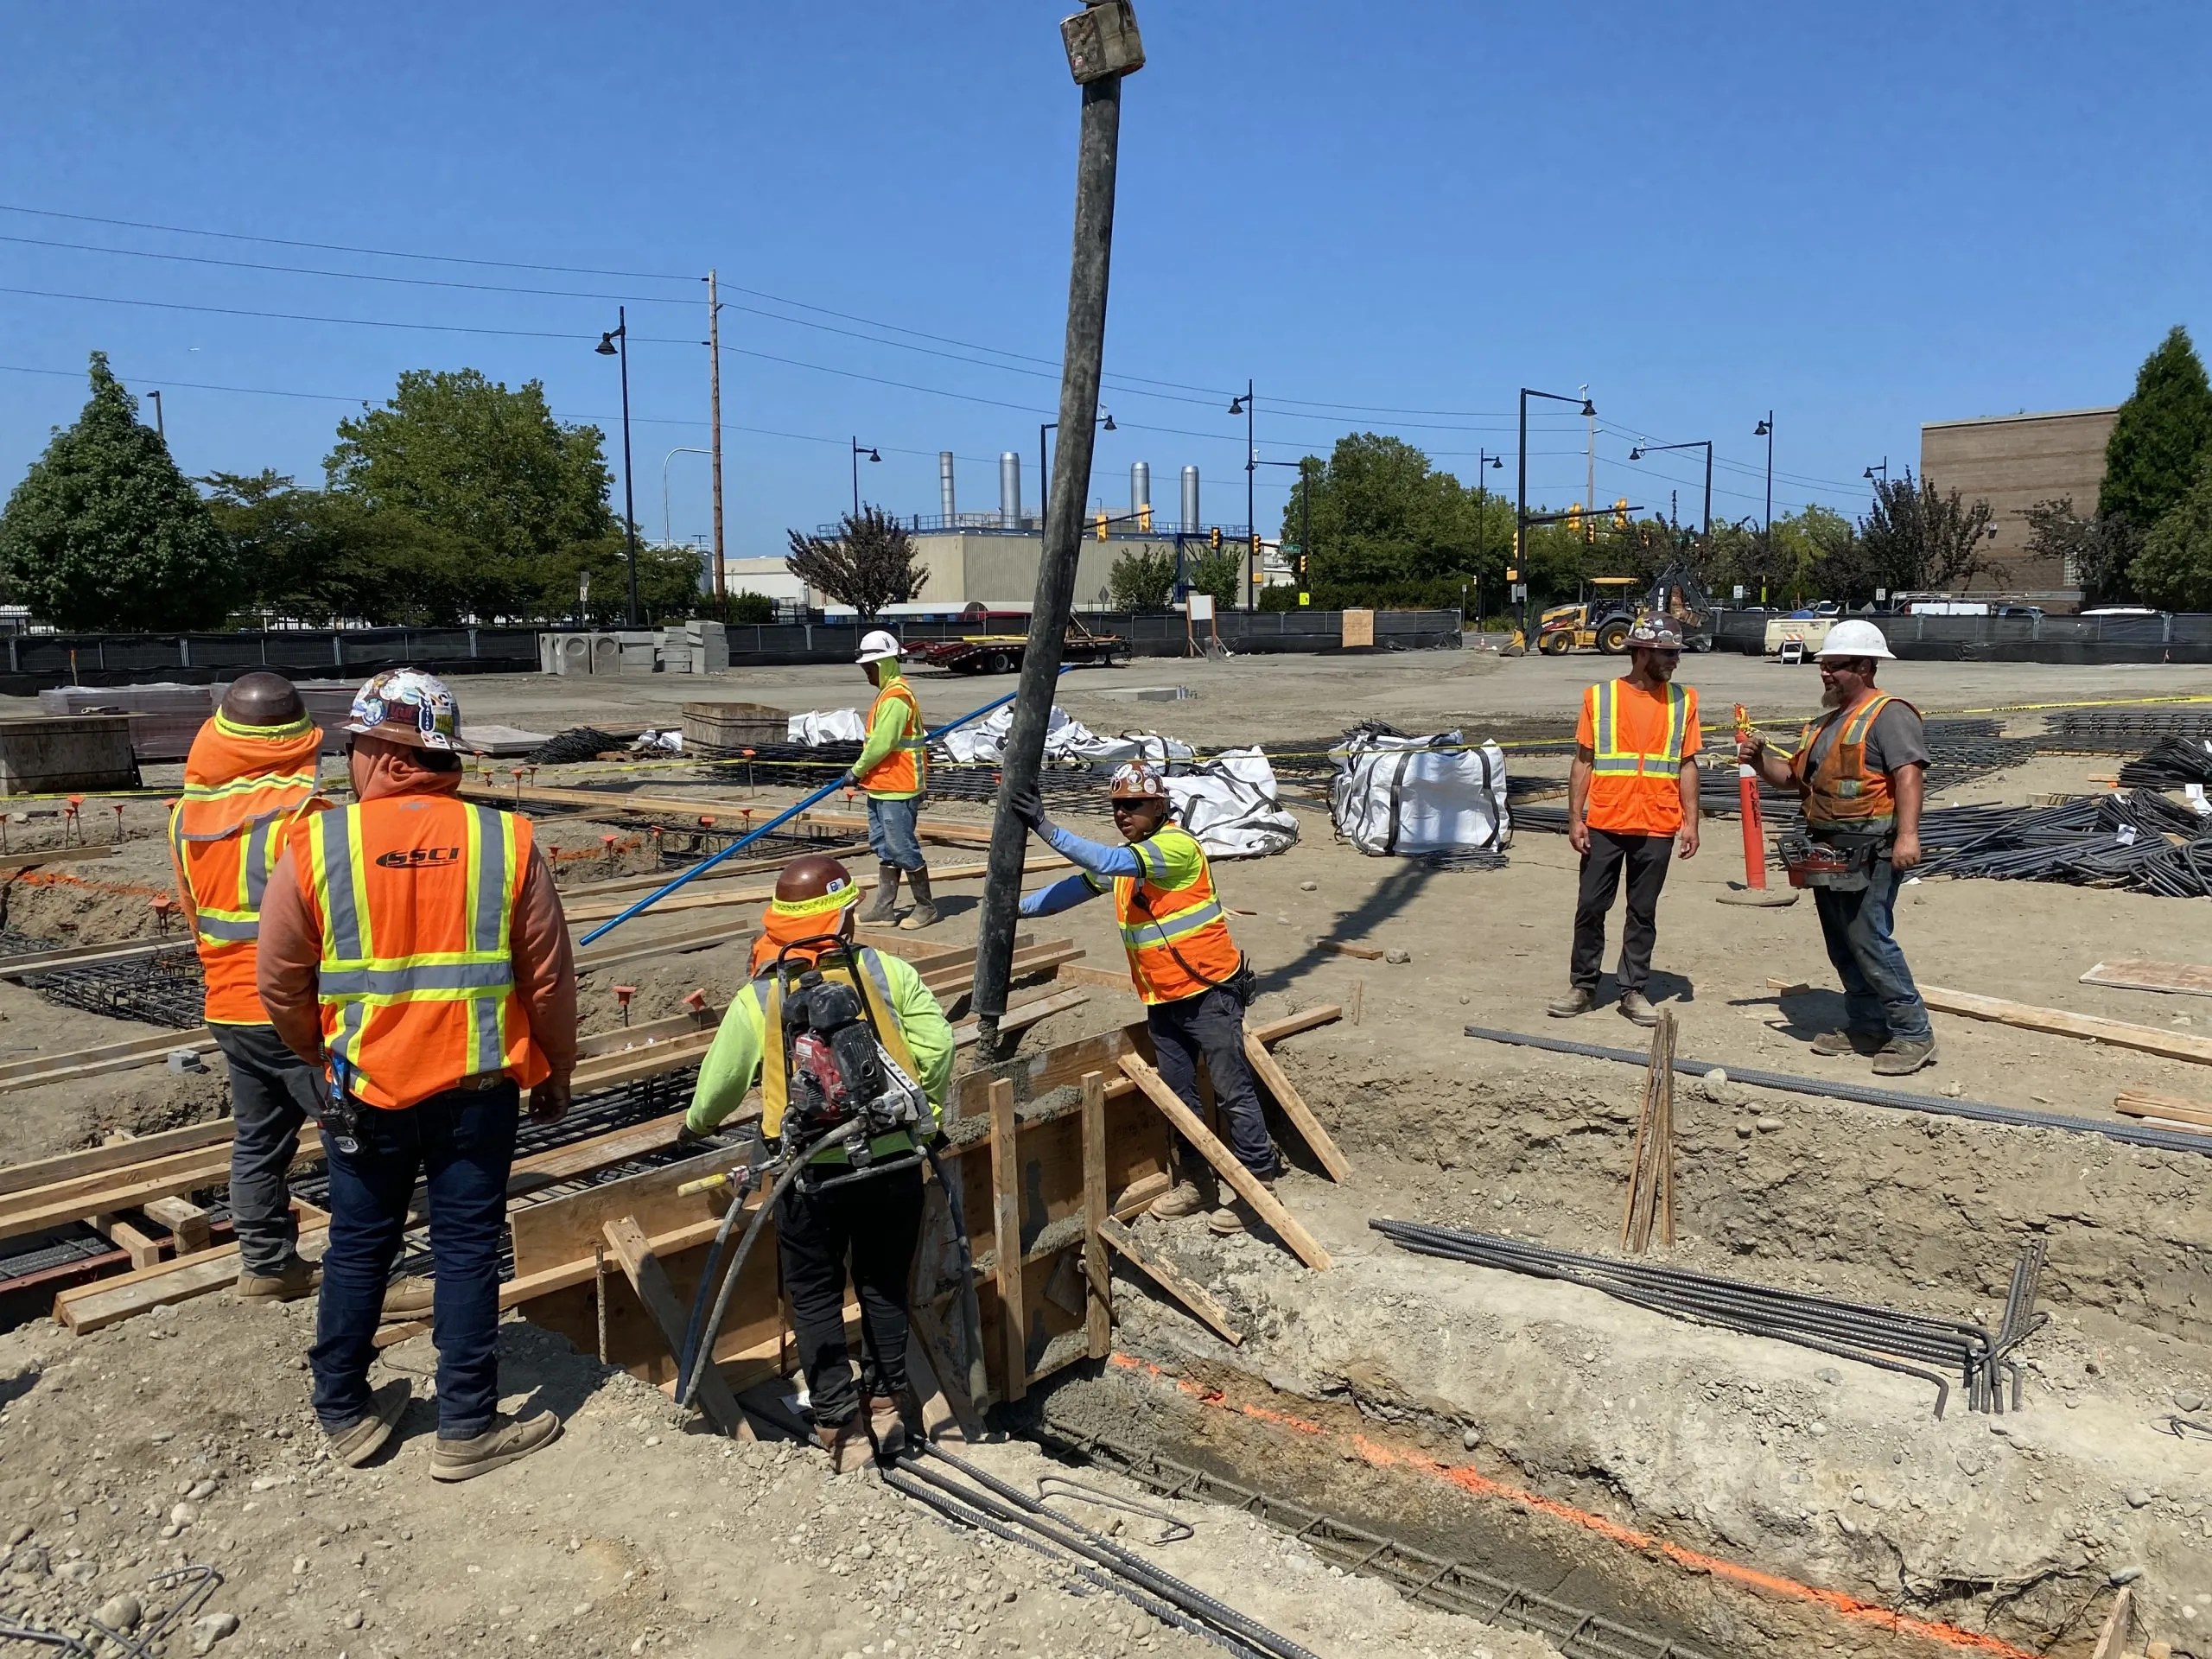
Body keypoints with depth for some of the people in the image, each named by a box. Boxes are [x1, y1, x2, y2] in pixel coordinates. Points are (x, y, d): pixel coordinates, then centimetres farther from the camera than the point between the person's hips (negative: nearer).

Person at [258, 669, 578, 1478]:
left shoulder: (315, 845, -10)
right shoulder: (507, 841, -10)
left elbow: (282, 985, -1)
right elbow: (549, 976, -4)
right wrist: (555, 1070, 11)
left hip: (366, 1090, 1)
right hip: (479, 1087, 0)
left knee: (357, 1251, 17)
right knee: (466, 1251, 10)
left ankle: (345, 1413, 32)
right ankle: (467, 1428, 19)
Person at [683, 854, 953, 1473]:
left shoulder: (758, 999, 0)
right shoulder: (889, 972, -1)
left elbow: (720, 1083, 7)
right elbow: (937, 1050, -8)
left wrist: (695, 1125, 29)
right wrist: (927, 1115, 10)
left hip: (811, 1172, -1)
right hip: (894, 1161, 1)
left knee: (815, 1296, 14)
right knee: (884, 1285, 20)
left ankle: (841, 1429, 16)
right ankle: (885, 1406, 28)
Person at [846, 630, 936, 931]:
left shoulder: (896, 697, -18)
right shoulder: (889, 693, 15)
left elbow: (881, 743, -22)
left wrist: (857, 771, -10)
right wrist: (865, 774, 18)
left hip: (897, 789, -11)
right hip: (882, 786, 11)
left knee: (903, 848, -4)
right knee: (884, 848, 13)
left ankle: (926, 907, 6)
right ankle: (883, 908, 20)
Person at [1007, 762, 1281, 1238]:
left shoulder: (1177, 844, -19)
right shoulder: (1128, 854, 10)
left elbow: (1110, 863, -32)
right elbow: (1077, 887, 11)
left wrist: (1045, 827, -33)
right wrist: (1016, 907, 0)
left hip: (1209, 991, -9)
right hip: (1162, 999, 9)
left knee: (1233, 1090, -3)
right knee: (1179, 1094, 15)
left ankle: (1258, 1184, 7)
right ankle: (1194, 1180, 27)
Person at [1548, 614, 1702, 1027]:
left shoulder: (1683, 700, 5)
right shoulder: (1599, 697, 0)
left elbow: (1687, 765, 7)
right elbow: (1583, 761, 2)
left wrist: (1690, 822, 1)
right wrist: (1575, 818, -4)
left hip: (1657, 828, 1)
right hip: (1604, 825, -1)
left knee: (1643, 912, 9)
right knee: (1591, 908, 4)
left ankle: (1633, 990, 18)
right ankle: (1583, 987, 16)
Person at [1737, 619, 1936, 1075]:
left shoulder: (1889, 714, -9)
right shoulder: (1826, 723, 21)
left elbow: (1909, 774, -20)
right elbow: (1794, 775, 25)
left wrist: (1907, 834, -31)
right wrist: (1759, 759, 6)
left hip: (1870, 853, -10)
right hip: (1827, 850, 10)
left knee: (1870, 942, -12)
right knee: (1843, 947, 13)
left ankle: (1912, 1033, -3)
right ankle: (1866, 1027, 23)